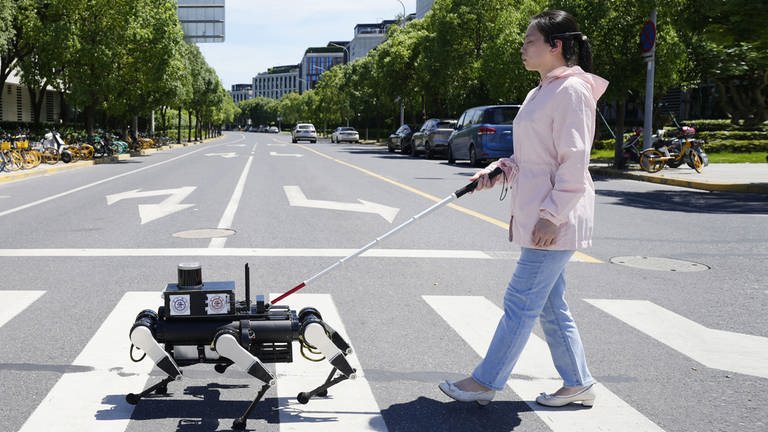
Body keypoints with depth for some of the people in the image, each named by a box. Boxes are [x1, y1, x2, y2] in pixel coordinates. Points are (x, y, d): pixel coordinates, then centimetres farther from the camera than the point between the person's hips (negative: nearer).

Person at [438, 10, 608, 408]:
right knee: (550, 306, 14)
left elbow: (574, 162, -19)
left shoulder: (573, 90, -14)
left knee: (521, 303, -1)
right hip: (535, 215, 10)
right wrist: (500, 169, 7)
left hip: (555, 220, -10)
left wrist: (552, 215, -21)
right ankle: (578, 384, 23)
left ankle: (485, 382, 8)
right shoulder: (541, 93, 16)